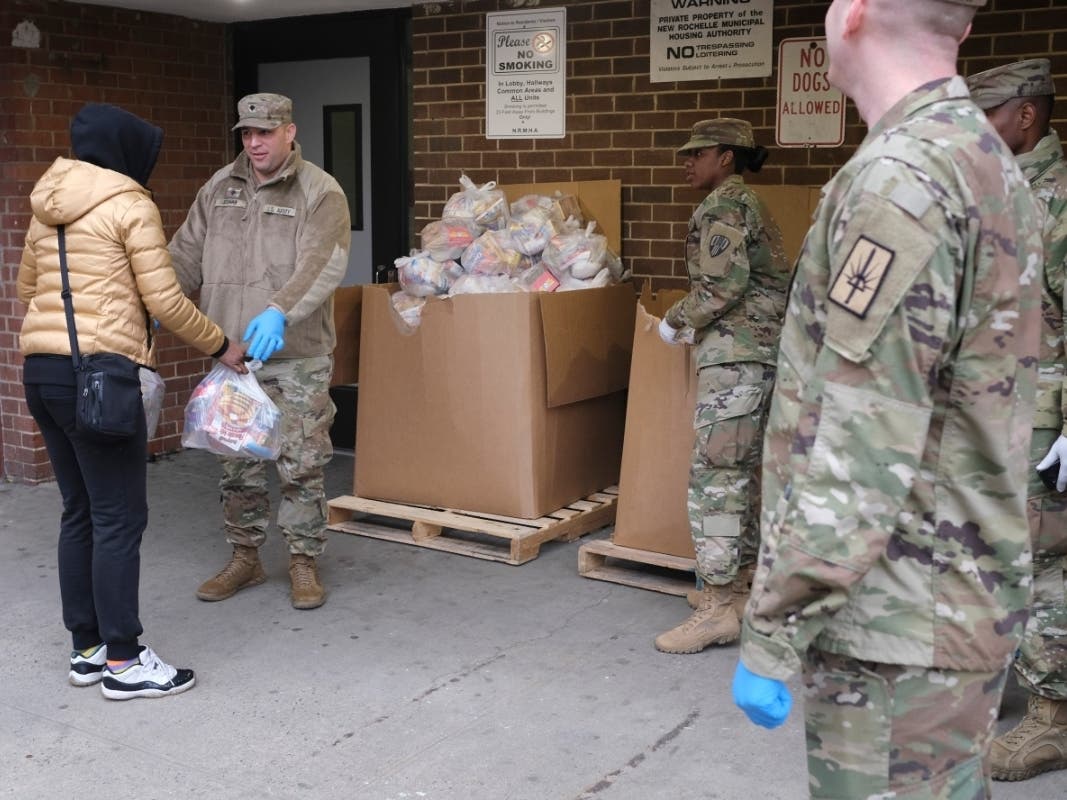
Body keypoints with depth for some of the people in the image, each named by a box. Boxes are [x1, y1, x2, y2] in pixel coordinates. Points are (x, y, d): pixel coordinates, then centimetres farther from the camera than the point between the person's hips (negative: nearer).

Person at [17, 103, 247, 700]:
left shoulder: (47, 208, 16)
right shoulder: (130, 205, -7)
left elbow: (27, 286, 27)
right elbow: (165, 300, -9)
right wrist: (220, 346, 3)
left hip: (40, 369, 8)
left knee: (80, 512, 14)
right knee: (120, 517, -2)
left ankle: (88, 648, 21)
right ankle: (123, 662, 3)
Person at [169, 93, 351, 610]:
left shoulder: (320, 192, -6)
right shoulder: (219, 188, 10)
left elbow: (323, 265, -20)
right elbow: (186, 253, 7)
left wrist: (281, 311, -35)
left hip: (297, 356, -4)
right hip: (231, 354, 5)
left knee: (301, 465, 1)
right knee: (238, 464, 13)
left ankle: (304, 563, 16)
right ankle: (245, 558, 27)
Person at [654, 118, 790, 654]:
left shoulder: (722, 205, -9)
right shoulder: (748, 203, 21)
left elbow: (723, 284, -19)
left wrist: (676, 321, -5)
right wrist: (695, 323, 21)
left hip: (735, 353, -11)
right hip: (765, 349, 11)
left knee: (714, 472, -10)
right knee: (745, 470, 15)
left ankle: (718, 607, -9)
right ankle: (742, 580, 24)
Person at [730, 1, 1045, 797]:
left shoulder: (903, 176, -20)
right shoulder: (990, 160, 11)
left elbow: (862, 454, -25)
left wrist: (774, 633, -17)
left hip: (902, 626, -10)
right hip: (967, 603, 10)